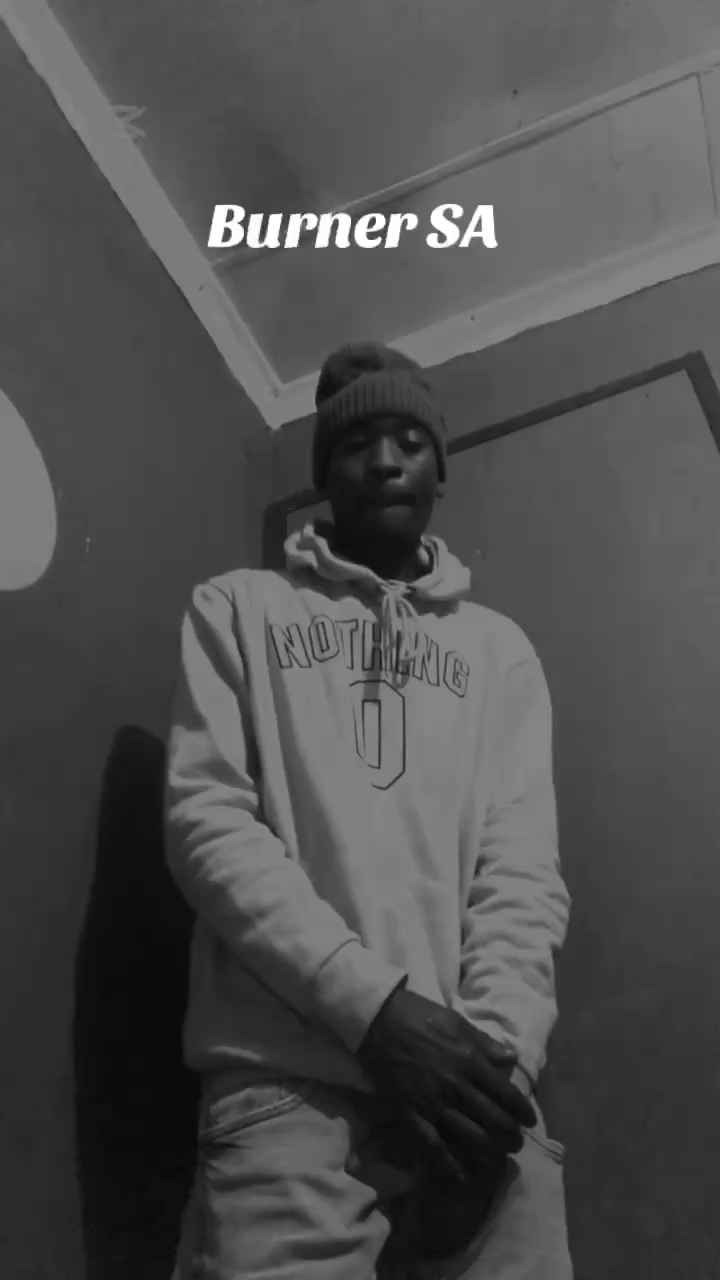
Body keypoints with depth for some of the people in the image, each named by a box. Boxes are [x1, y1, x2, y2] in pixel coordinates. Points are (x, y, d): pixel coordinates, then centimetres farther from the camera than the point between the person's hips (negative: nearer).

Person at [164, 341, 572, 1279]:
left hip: (469, 1077, 2)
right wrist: (375, 1006, -13)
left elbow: (524, 869, 7)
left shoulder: (500, 648, 17)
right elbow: (204, 818, -2)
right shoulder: (236, 610, 11)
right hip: (285, 1083, -2)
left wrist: (497, 1049, -11)